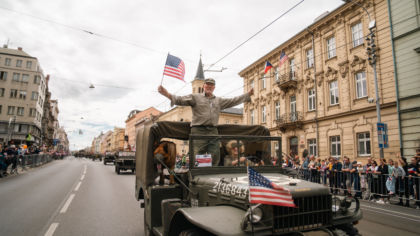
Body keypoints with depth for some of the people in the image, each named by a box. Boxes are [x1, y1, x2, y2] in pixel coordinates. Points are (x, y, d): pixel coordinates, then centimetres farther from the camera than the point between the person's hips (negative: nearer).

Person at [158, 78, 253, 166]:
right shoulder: (195, 97, 7)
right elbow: (181, 100, -6)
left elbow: (233, 101, 20)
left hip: (213, 131, 4)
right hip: (199, 130, -4)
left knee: (215, 159, 5)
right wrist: (168, 95, -23)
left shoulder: (219, 100, 22)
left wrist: (248, 95, 14)